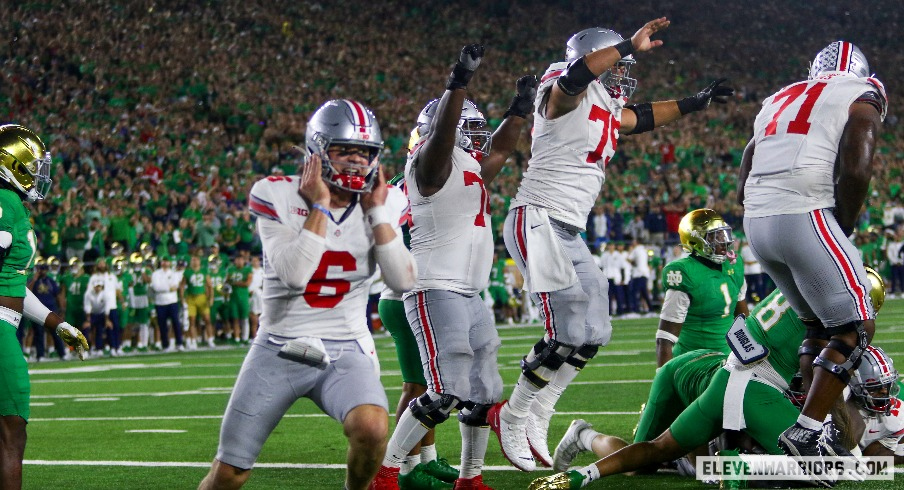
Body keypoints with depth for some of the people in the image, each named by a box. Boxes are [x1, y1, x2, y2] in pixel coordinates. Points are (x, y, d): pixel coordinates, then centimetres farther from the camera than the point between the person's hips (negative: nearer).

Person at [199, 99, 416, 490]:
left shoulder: (383, 203, 1)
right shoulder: (277, 195, -9)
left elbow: (403, 281, -11)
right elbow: (294, 274, -22)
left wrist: (376, 212, -12)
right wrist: (320, 207, -19)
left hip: (346, 351, 1)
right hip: (279, 350, -1)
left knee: (372, 428, -30)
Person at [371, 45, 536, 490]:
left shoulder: (469, 166, 18)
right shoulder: (434, 161, -9)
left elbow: (499, 149, 35)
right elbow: (441, 133, -28)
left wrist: (519, 109, 29)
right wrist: (459, 82, -40)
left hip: (470, 294, 10)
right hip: (437, 291, -10)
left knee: (483, 391, 11)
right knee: (446, 392, -16)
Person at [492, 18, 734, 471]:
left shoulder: (607, 113, 19)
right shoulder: (567, 95, -8)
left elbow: (642, 117, 38)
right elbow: (577, 71, -31)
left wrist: (695, 102, 42)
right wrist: (631, 45, -25)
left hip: (569, 234, 10)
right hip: (537, 220, -10)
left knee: (592, 334, 9)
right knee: (567, 333, -15)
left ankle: (535, 420, 16)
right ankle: (512, 418, 1)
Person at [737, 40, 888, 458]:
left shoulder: (780, 101, 27)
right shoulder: (862, 98, 8)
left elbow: (743, 187, 22)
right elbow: (855, 171, -11)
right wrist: (845, 228, 3)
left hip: (756, 222, 7)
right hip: (805, 217, -7)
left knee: (819, 323, 21)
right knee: (855, 329, 1)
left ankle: (814, 432, 17)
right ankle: (804, 435, -11)